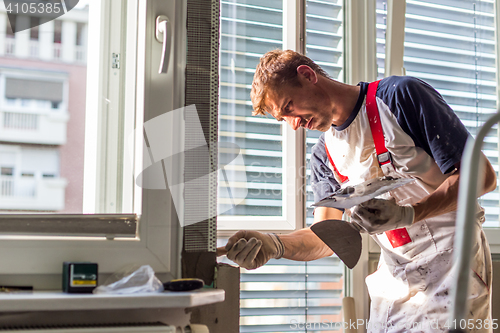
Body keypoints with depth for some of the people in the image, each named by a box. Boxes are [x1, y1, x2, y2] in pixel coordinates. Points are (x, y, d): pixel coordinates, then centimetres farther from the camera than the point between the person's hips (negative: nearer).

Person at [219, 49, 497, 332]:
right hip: (394, 279, 6)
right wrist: (274, 245, -17)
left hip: (453, 258, -5)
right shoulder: (324, 156, 10)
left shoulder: (400, 95, -10)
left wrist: (407, 214, -25)